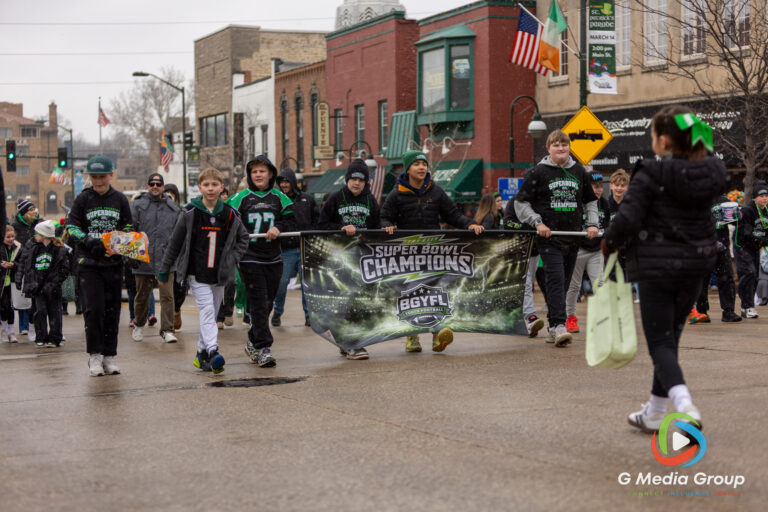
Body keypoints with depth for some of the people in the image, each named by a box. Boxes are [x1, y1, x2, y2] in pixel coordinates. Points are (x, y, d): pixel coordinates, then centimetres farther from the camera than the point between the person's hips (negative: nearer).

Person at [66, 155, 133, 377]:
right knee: (94, 308, -11)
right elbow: (71, 226, 0)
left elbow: (128, 229, 11)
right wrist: (88, 241, -17)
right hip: (88, 263, -2)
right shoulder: (83, 199, 2)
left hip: (113, 263, 2)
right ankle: (94, 355, -1)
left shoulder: (120, 200, 7)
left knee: (112, 310, 4)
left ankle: (109, 356, 12)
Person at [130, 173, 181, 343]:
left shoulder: (173, 207, 10)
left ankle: (167, 330, -2)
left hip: (165, 260, 1)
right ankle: (138, 325, 32)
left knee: (167, 296, -7)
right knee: (142, 296, 11)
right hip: (143, 260, -1)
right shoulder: (137, 205, 2)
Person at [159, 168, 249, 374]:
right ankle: (213, 352, -28)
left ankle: (202, 353, 22)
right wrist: (164, 270, 6)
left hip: (219, 275, 4)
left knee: (211, 314, 10)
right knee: (207, 310, -17)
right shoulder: (190, 213, -5)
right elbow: (175, 242, 3)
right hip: (196, 273, -4)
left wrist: (232, 259, 2)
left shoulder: (230, 214, 2)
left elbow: (243, 239, 17)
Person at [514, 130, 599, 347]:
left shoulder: (579, 171, 12)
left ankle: (553, 327, 16)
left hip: (573, 237, 5)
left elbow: (591, 201, 23)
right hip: (549, 237, -5)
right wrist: (537, 222, -9)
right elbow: (520, 202, 2)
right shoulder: (539, 172, 0)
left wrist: (592, 223, 8)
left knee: (564, 283, 7)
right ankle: (558, 326, -22)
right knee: (555, 280, -16)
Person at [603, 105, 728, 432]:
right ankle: (654, 414, 27)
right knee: (671, 336, 18)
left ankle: (685, 407, -24)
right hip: (697, 261, 6)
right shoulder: (710, 171, 1)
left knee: (660, 342, 0)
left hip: (658, 266, -6)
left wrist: (610, 242, -2)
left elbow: (628, 218, -20)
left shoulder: (650, 174, -16)